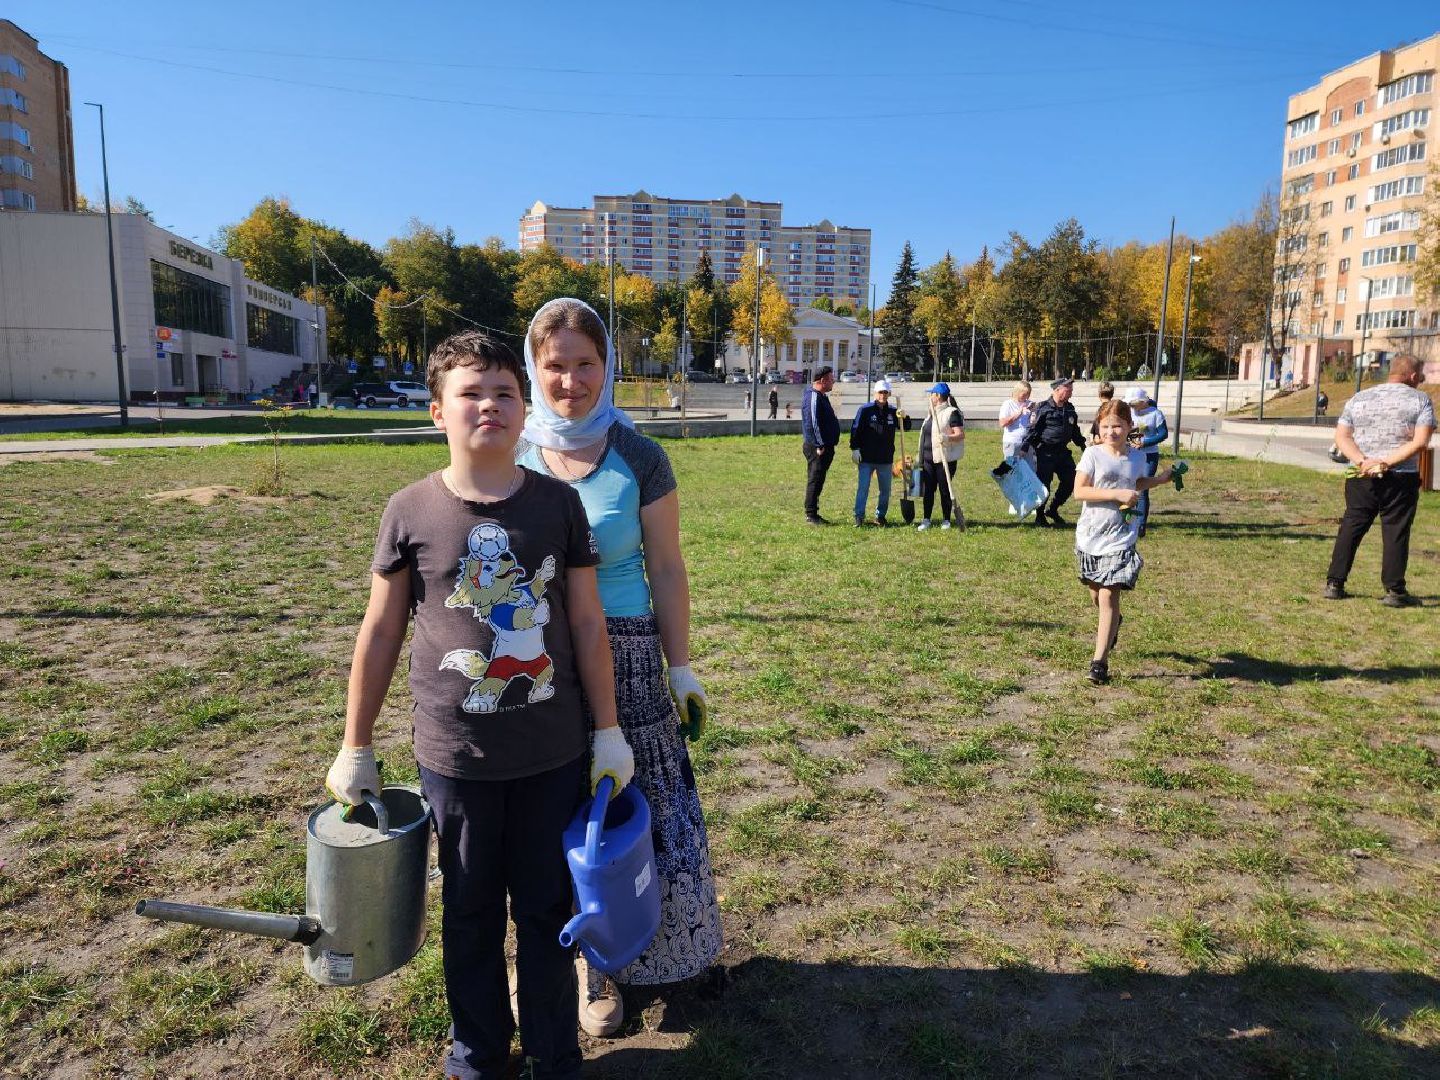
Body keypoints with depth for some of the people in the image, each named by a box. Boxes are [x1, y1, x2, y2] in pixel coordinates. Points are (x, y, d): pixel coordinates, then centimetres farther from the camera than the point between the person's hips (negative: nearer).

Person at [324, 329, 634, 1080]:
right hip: (455, 758, 0)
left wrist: (608, 731, 2)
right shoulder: (411, 511, -6)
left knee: (547, 910, 15)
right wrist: (355, 749, 5)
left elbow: (587, 623, 1)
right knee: (471, 914, 17)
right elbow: (380, 633, 1)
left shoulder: (558, 503, -4)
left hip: (552, 756, 1)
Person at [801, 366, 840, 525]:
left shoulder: (820, 396, 17)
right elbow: (813, 423, -22)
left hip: (824, 446, 10)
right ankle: (811, 515, -1)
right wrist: (820, 445, -23)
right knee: (815, 480, -6)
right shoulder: (813, 397, -17)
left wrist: (828, 444, 19)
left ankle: (812, 513, 19)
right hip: (817, 447, -10)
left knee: (818, 480, 13)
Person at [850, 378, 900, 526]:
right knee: (863, 487, -3)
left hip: (886, 458, 4)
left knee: (885, 489, 10)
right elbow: (855, 430, -5)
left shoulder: (892, 411, 6)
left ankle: (880, 516, 21)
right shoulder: (865, 410, -4)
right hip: (866, 458, -4)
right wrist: (855, 449, -11)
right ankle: (859, 516, 3)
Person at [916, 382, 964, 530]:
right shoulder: (931, 412, 16)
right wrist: (920, 457, 22)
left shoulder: (952, 412, -10)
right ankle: (926, 519, 12)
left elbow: (961, 434, -16)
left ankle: (946, 520, 12)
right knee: (927, 489, 6)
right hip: (929, 457, 7)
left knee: (945, 490, 1)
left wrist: (947, 438, -36)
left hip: (945, 458, -7)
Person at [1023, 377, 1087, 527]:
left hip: (1062, 451, 7)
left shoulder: (1070, 409, 11)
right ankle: (1040, 516, 14)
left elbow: (1075, 431, 23)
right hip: (1045, 452, -7)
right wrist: (1025, 447, -16)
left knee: (1070, 481, 7)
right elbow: (1033, 429, -11)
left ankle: (1053, 510, 25)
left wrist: (1083, 445, 24)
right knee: (1043, 483, -2)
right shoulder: (1044, 408, -10)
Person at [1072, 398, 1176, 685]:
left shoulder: (1138, 457, 4)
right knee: (1095, 593, 16)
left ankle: (1100, 662, -7)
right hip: (1090, 535, 0)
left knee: (1109, 596, -10)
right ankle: (1111, 622, 51)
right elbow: (1079, 491, -14)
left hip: (1121, 537, 0)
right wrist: (1116, 494, -21)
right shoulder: (1093, 454, -7)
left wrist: (1161, 479, 11)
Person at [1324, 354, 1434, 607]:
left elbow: (1341, 437, 1)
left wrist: (1364, 462, -11)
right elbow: (1420, 442, -12)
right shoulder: (1420, 400, 0)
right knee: (1396, 533, 4)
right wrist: (1386, 463, -15)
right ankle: (1394, 591, 8)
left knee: (1350, 528, 10)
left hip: (1360, 478, 3)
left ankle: (1334, 584, 9)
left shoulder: (1358, 399, 10)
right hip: (1401, 479, -3)